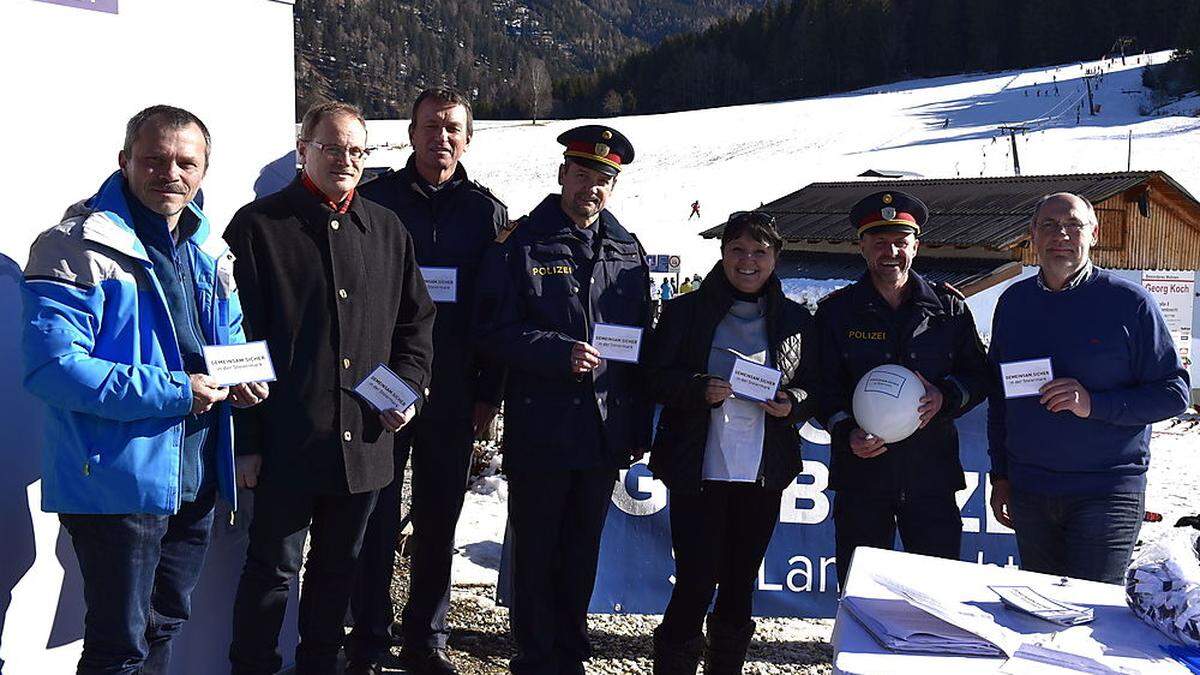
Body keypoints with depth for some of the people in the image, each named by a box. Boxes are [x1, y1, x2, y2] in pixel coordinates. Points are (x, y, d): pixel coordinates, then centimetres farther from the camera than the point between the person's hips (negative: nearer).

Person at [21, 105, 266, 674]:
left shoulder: (210, 251, 8)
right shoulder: (79, 247, -16)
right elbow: (54, 367, -24)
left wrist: (242, 377, -2)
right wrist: (173, 392, -25)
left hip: (198, 478, 8)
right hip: (119, 480, -7)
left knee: (165, 624, 23)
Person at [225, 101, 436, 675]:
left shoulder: (388, 230, 10)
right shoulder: (258, 226, -5)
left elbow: (416, 322, 16)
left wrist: (409, 386, 0)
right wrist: (246, 439, -10)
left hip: (364, 440, 5)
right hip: (287, 439, -5)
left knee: (339, 566, 18)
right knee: (273, 568, 5)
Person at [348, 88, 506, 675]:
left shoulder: (487, 212, 6)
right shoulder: (374, 200, 1)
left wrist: (489, 393, 1)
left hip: (454, 397, 2)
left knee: (439, 521, 12)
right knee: (377, 520, 3)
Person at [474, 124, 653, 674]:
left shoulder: (629, 253, 10)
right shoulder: (521, 244, -4)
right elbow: (494, 332, -9)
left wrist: (640, 425, 9)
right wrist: (560, 353, -21)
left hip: (606, 432, 4)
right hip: (539, 431, -4)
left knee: (583, 552, 16)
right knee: (536, 551, 7)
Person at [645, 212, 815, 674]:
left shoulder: (796, 320, 8)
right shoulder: (686, 311, 2)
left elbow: (816, 390, 12)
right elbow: (656, 377, -1)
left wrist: (792, 403, -10)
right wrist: (700, 389, -18)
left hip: (763, 474, 3)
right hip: (698, 472, -3)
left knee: (740, 585, 14)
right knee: (696, 583, -5)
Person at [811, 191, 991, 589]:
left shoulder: (948, 308, 7)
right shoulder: (837, 311, 5)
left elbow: (980, 376, 10)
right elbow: (823, 386, 3)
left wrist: (945, 396, -12)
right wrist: (847, 433, -15)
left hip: (932, 471, 0)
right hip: (861, 471, 0)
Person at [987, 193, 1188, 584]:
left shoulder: (1130, 302, -5)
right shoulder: (1013, 302, 8)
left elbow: (1174, 392, -5)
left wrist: (1094, 404, -20)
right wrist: (1000, 474, 12)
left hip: (1107, 491, -4)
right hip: (1028, 491, 4)